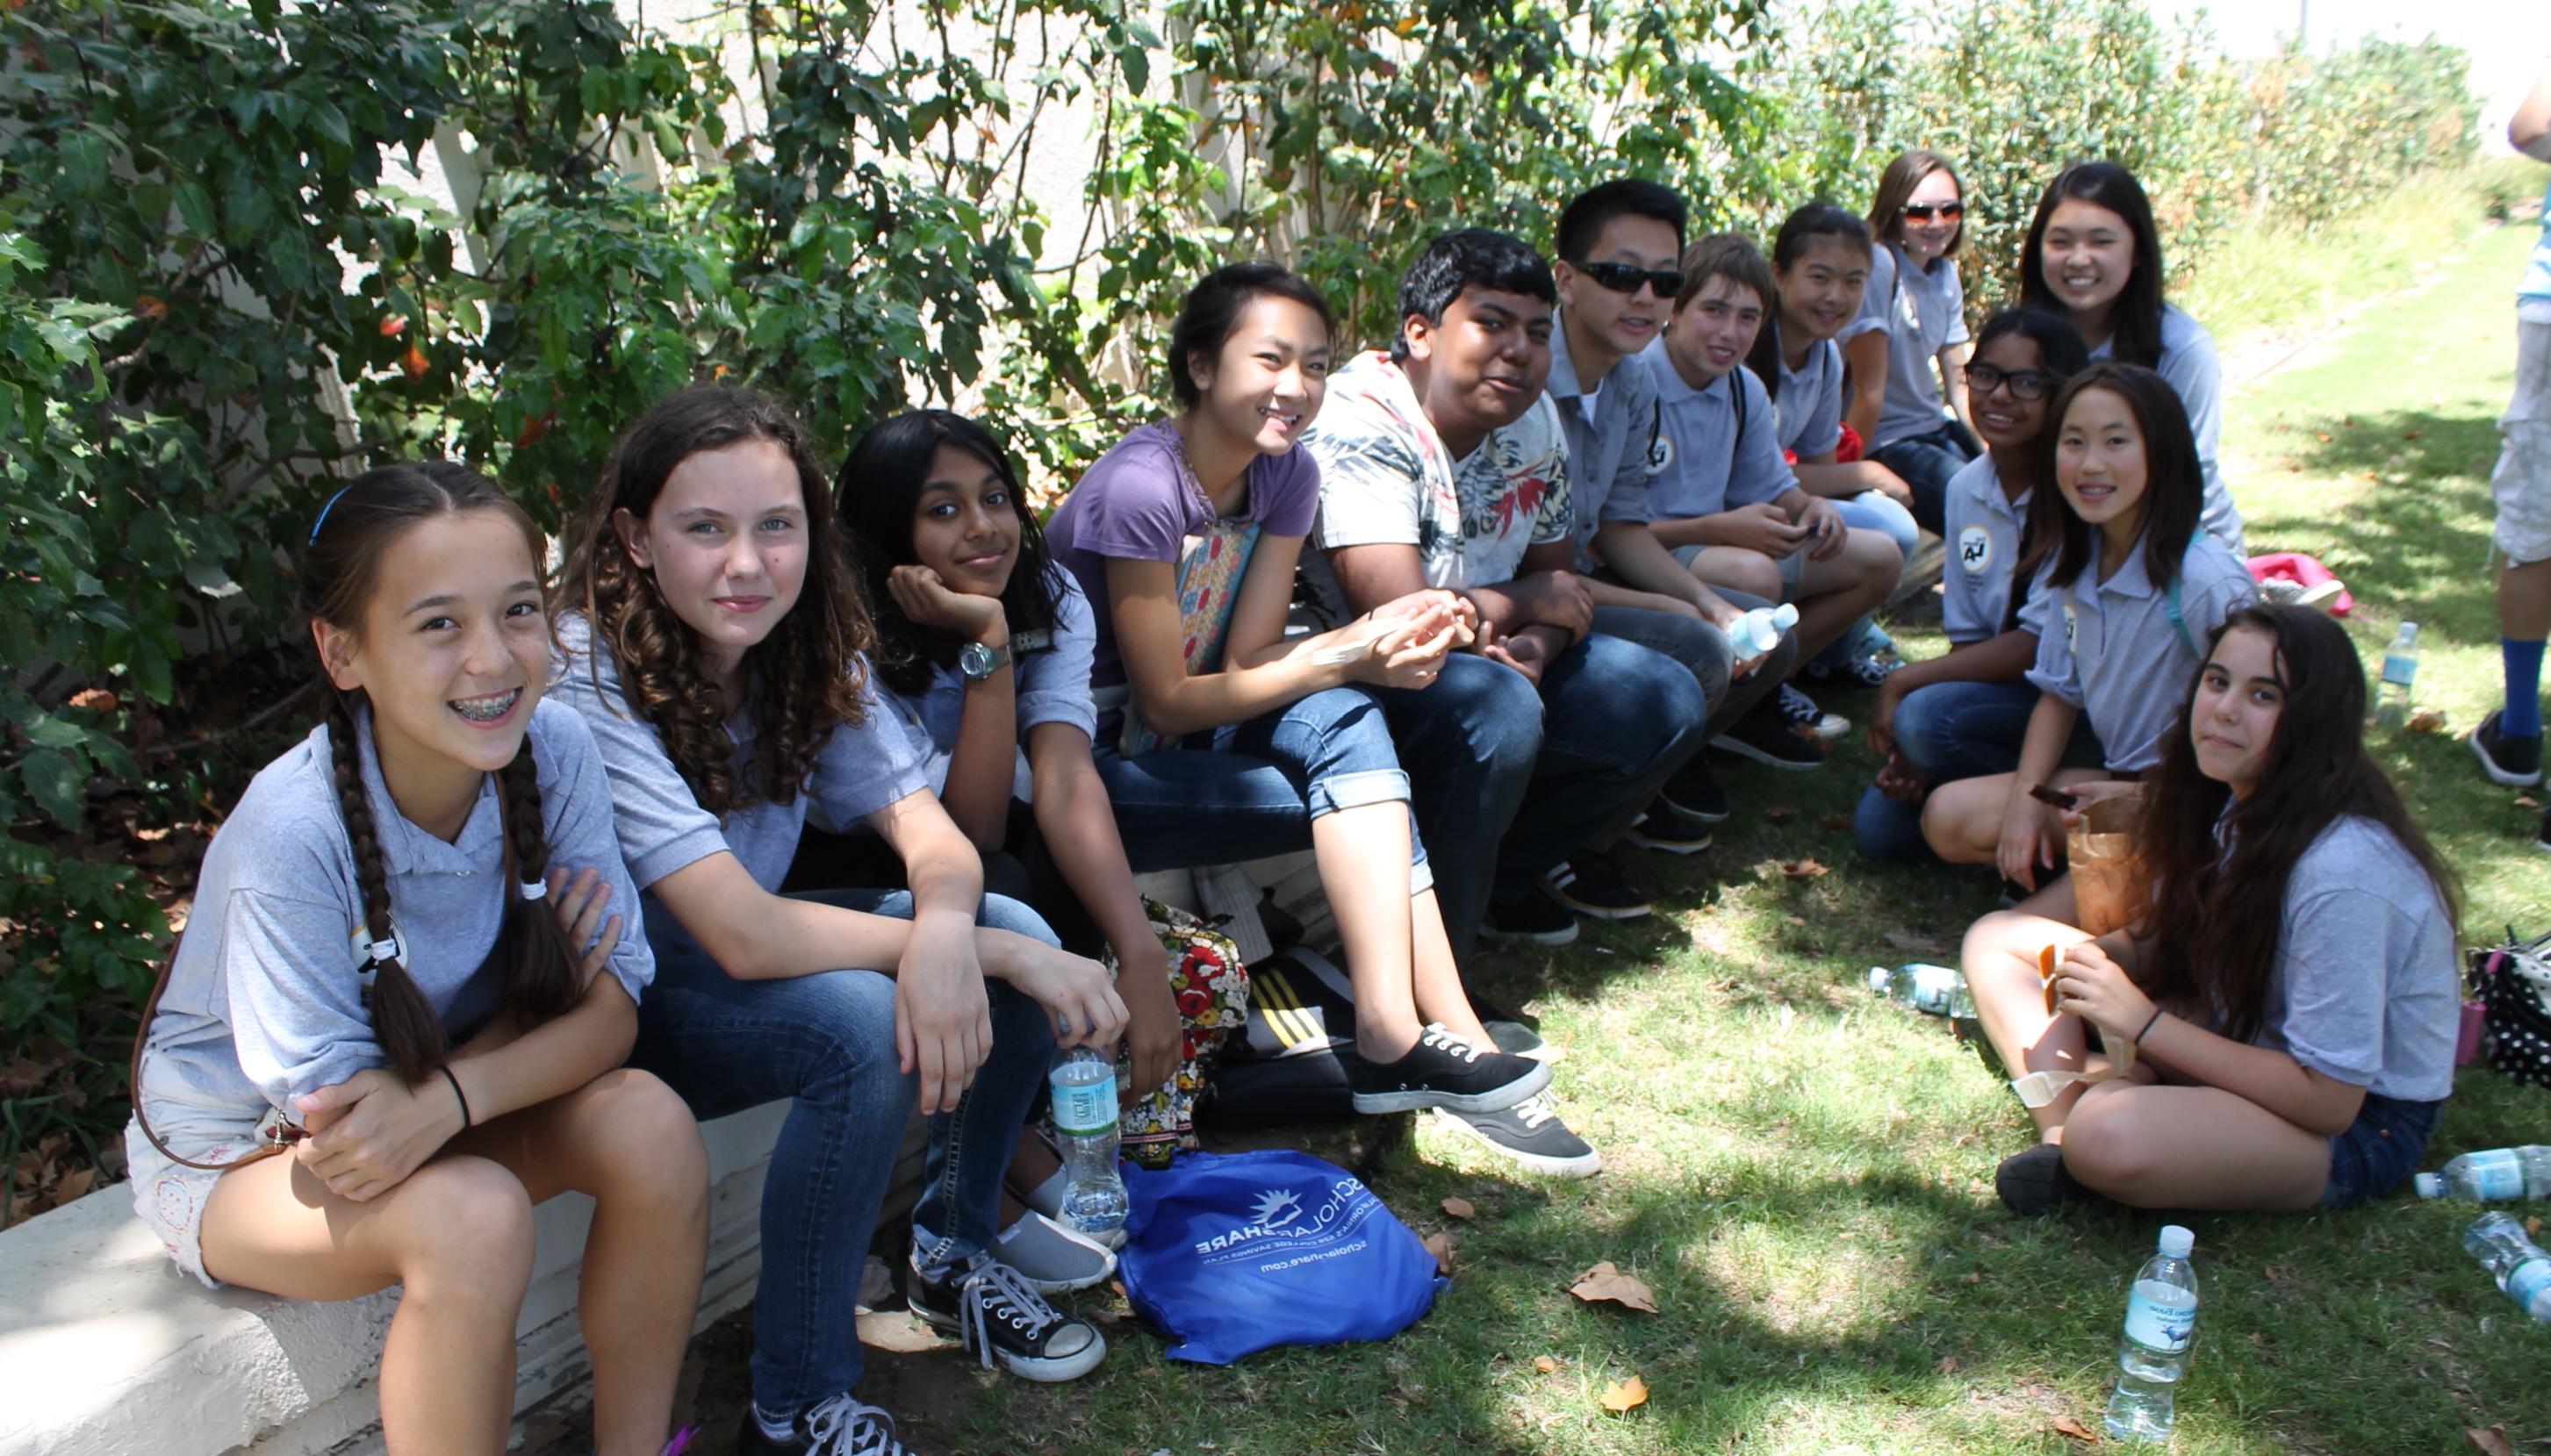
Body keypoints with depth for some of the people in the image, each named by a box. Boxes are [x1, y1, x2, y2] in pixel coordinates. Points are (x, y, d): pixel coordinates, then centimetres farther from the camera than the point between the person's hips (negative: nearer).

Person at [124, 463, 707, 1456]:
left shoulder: (552, 751, -18)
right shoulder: (291, 836, -30)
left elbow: (611, 1007, -17)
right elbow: (331, 1111, -23)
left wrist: (445, 1099, -35)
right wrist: (536, 1003, -16)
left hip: (461, 1111, 5)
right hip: (246, 1153, -4)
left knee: (650, 1125, -23)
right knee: (474, 1218, -33)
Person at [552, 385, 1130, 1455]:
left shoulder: (807, 651, -6)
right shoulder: (585, 683, -28)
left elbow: (928, 832, -13)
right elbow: (745, 937, -34)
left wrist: (945, 933, -37)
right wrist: (1003, 956, -32)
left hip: (740, 960, 7)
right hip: (612, 1013, -7)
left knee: (1016, 933, -12)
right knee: (862, 1024, -32)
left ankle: (953, 1256, 11)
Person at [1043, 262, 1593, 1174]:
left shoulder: (1287, 474, 0)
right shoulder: (1141, 487, -22)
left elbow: (1248, 658, -4)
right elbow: (1165, 702, -19)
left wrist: (1377, 631, -22)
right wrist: (1344, 663, -25)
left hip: (1184, 733, 6)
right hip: (1089, 763, -6)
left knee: (1341, 719, -23)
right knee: (1353, 757, -22)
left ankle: (1396, 1031, -27)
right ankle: (1422, 1035, -21)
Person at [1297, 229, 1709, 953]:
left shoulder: (1535, 420, 1)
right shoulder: (1362, 428, -24)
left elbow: (1557, 579, 9)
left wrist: (1536, 647, -16)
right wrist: (1525, 603, -13)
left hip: (1489, 657, 8)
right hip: (1357, 673, -8)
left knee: (1667, 704, -3)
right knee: (1499, 710, -36)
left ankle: (1519, 864, 16)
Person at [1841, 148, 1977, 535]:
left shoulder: (1946, 274, 7)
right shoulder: (1877, 265, -17)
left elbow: (1959, 383, 7)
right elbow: (1869, 390, -18)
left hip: (1937, 429, 8)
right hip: (1884, 445, -8)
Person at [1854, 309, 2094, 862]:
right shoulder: (1966, 488, 3)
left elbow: (2039, 646, -20)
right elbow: (1969, 638, 6)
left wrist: (1905, 681, -17)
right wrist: (1920, 756, -8)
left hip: (2089, 699, -6)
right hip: (2001, 685, 6)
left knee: (1926, 717, -30)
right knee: (1879, 826, -8)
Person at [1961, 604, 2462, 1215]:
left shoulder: (2341, 871, -30)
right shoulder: (2234, 802, -5)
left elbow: (2329, 1100, -27)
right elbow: (2178, 951, 9)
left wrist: (2144, 1022, -25)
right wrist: (2093, 953, -14)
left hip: (2361, 1121, -9)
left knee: (2108, 1139, -39)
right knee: (1996, 938, 1)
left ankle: (2075, 1139, -5)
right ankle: (2061, 1134, -14)